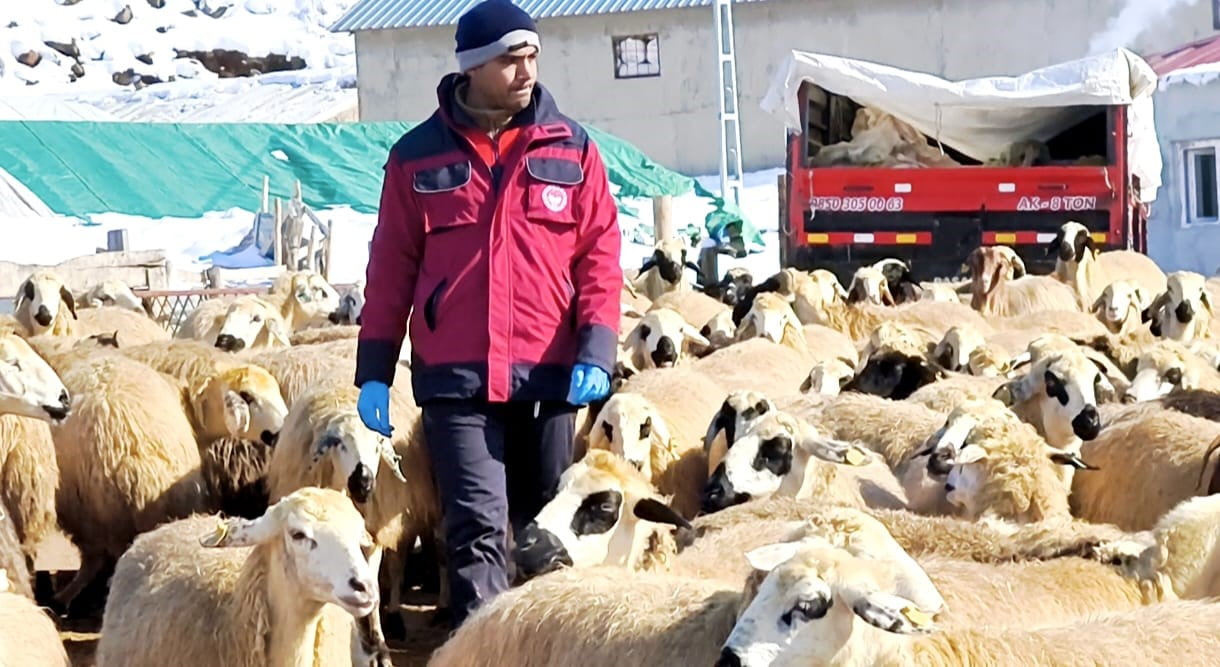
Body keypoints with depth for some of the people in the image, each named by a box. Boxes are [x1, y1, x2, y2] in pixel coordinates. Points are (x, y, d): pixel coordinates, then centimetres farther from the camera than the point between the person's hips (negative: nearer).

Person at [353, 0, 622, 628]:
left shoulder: (571, 149, 5)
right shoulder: (418, 154, 3)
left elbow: (600, 252, 5)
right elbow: (392, 265, 7)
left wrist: (597, 350, -8)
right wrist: (374, 369, 3)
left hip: (548, 373, 2)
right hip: (455, 376, -2)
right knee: (479, 527, -11)